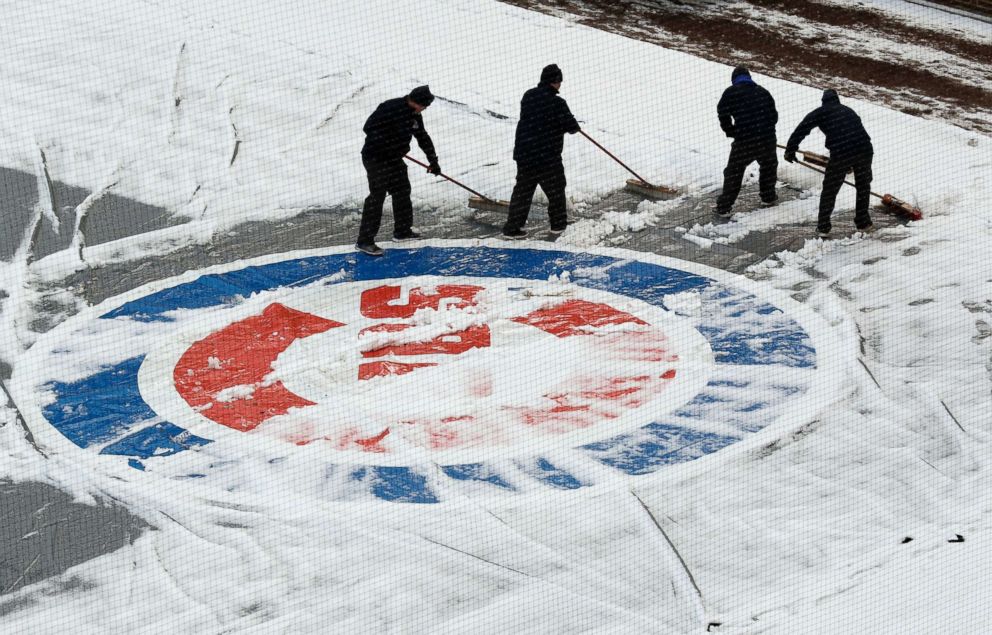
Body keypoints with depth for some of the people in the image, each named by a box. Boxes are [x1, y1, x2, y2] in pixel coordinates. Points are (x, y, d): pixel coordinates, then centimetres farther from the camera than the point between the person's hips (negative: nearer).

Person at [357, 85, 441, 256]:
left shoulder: (414, 115, 7)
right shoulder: (390, 108, -22)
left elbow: (423, 137, 19)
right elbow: (369, 128, -25)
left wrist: (433, 160, 20)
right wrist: (387, 144, -25)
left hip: (393, 158, 9)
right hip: (375, 157, -9)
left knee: (402, 191, 17)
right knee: (377, 196, -12)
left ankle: (403, 230, 33)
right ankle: (364, 241, -10)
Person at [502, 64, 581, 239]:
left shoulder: (528, 96, 3)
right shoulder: (557, 103, -17)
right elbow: (571, 126, -16)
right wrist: (573, 125, 10)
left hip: (524, 154, 6)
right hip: (547, 155, -6)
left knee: (523, 190, 13)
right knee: (555, 189, 15)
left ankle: (512, 227, 9)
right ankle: (558, 223, 27)